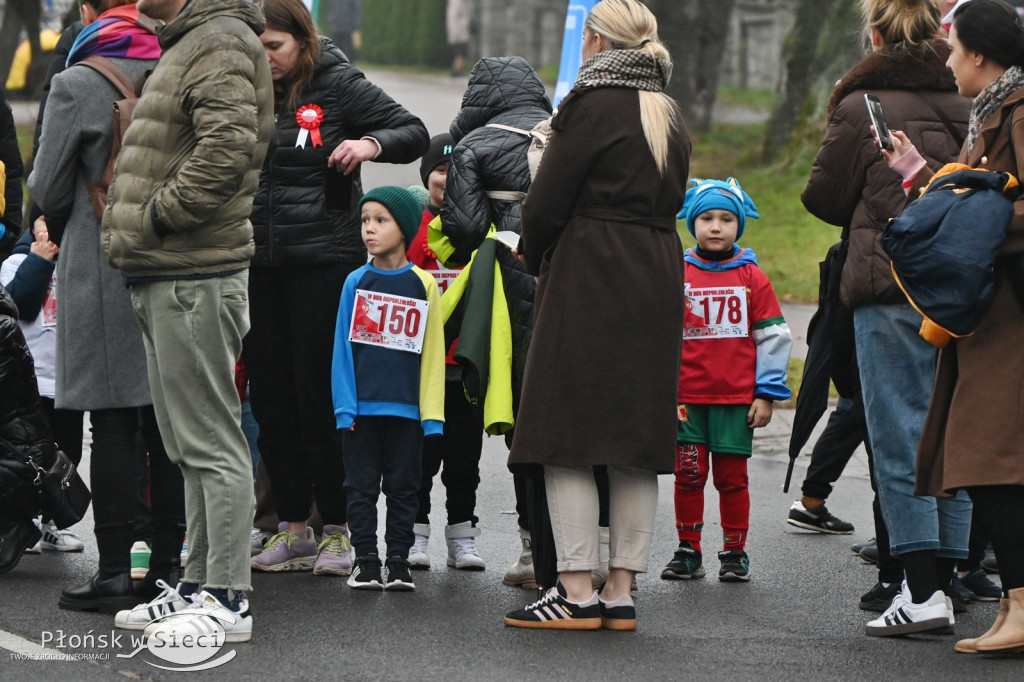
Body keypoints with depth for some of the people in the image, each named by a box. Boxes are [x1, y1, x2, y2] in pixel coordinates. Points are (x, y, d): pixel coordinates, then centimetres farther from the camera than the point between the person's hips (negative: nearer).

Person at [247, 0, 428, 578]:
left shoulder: (339, 86, -3)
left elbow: (416, 133, -2)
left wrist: (372, 143, -21)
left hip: (324, 262, -5)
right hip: (260, 264, 5)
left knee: (320, 393, -4)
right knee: (270, 394, 7)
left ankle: (340, 529, 5)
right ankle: (293, 527, 16)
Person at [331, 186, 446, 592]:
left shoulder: (423, 285, 2)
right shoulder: (356, 282, 5)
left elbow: (432, 352, 3)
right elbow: (342, 346, 3)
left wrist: (432, 412, -2)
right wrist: (344, 405, -5)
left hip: (406, 407, -1)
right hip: (361, 406, 1)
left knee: (402, 485, 6)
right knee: (361, 484, 3)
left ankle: (398, 560, 12)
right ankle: (366, 560, 9)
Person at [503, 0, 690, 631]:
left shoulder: (593, 105, -8)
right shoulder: (671, 116, 14)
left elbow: (546, 204, -9)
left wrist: (534, 257, 10)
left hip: (588, 282, -7)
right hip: (658, 279, 7)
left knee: (569, 439, -4)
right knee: (636, 442, 7)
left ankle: (576, 591, -8)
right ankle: (621, 591, 8)